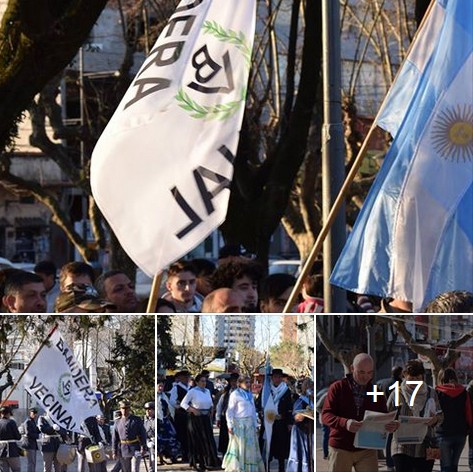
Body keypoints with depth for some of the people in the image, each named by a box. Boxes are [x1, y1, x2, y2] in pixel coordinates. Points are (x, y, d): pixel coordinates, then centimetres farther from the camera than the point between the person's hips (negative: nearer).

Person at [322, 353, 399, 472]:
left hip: (366, 450, 2)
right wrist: (345, 423, -29)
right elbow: (326, 415, -7)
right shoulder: (337, 388, 1)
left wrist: (392, 426, -18)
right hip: (340, 448, -2)